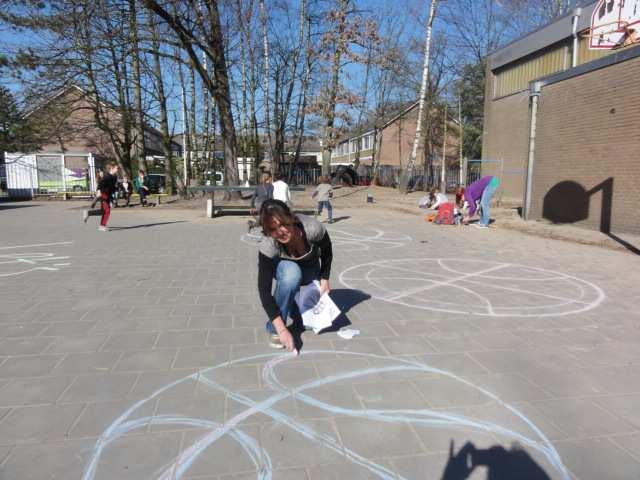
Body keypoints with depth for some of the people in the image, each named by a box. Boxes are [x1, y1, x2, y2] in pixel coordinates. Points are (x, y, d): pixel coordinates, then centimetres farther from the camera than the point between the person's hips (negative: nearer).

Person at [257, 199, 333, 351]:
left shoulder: (313, 228, -37)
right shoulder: (268, 247, -37)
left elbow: (327, 251, -13)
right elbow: (264, 290, -35)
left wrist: (325, 279, -10)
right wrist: (281, 329, -40)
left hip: (310, 267, 1)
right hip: (283, 267, -1)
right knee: (291, 273, -39)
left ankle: (295, 298, 20)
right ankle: (273, 329, -19)